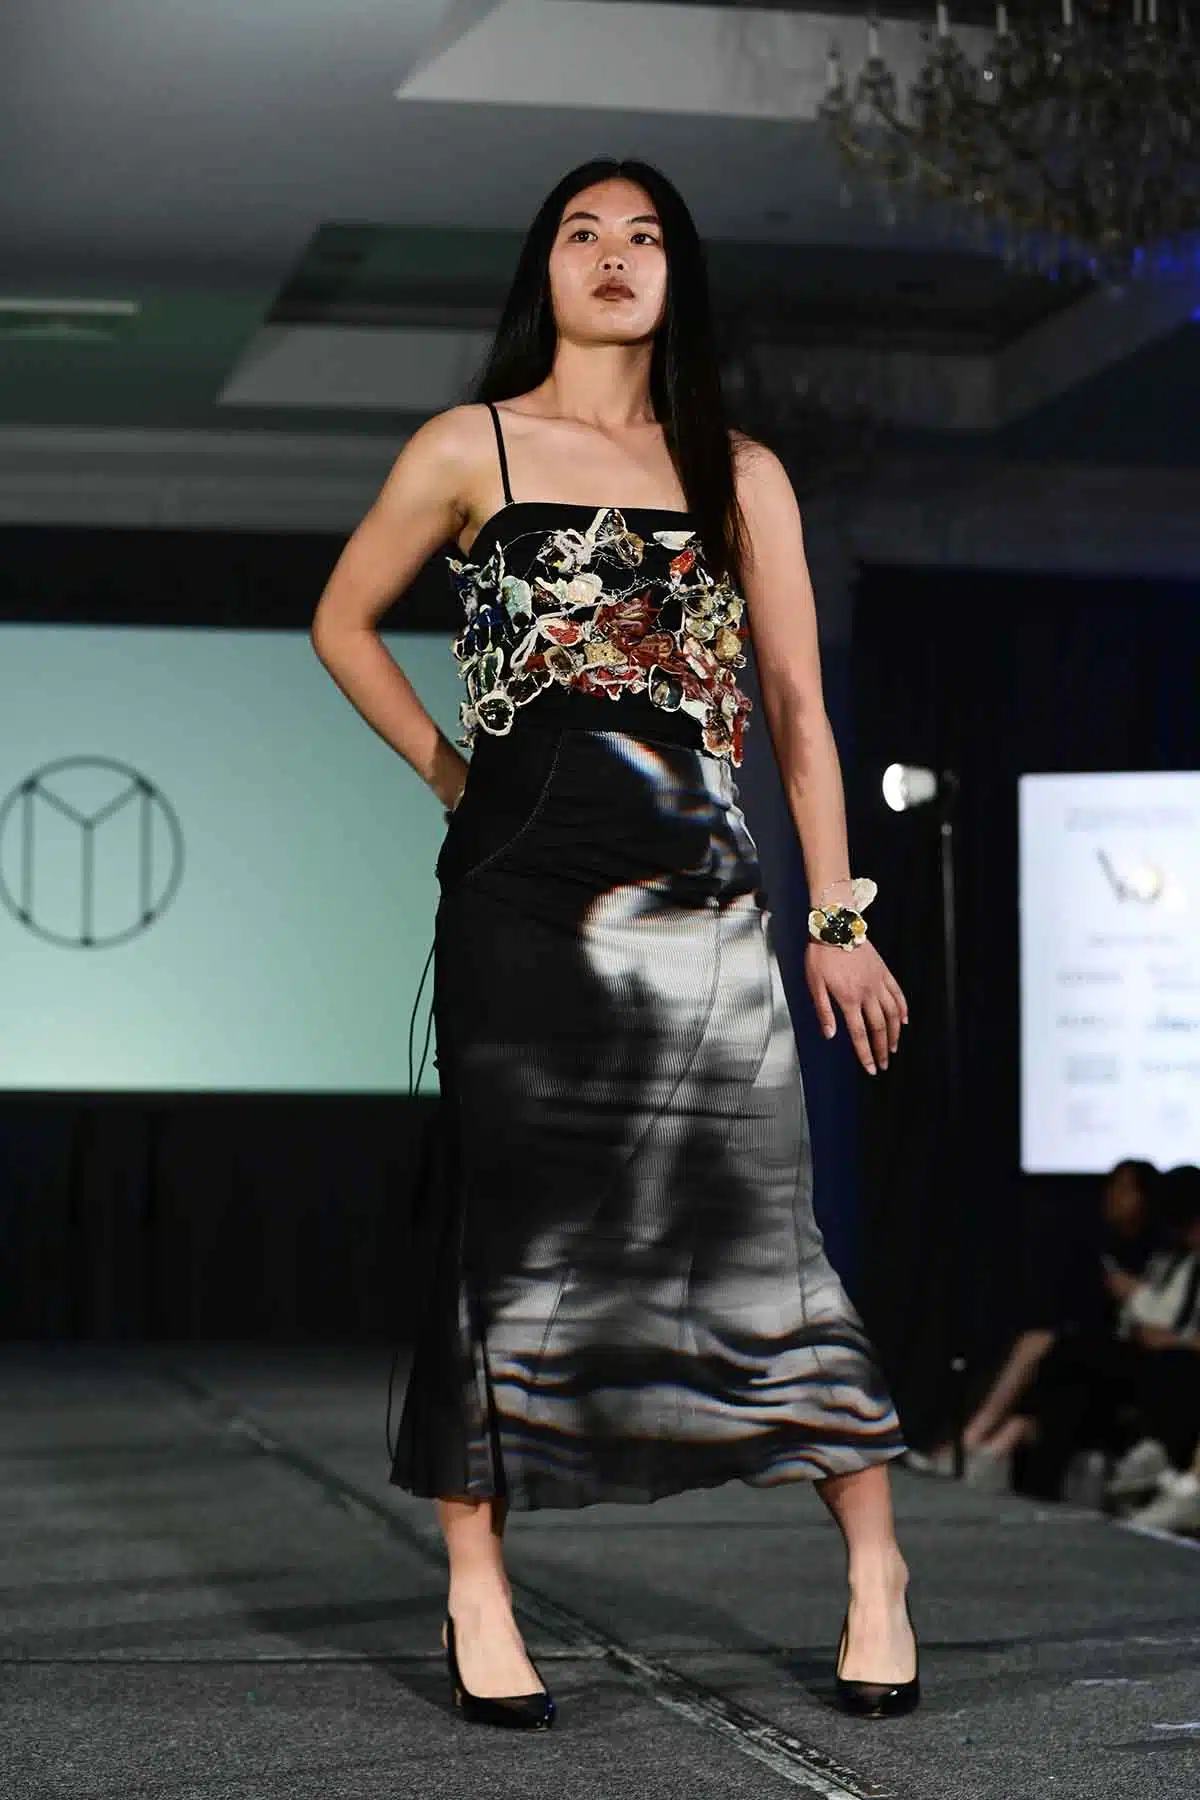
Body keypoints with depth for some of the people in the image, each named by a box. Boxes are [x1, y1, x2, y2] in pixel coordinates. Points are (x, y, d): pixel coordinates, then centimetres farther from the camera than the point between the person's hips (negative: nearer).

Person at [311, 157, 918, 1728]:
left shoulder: (741, 476, 12)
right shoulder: (473, 450, 7)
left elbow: (796, 704, 11)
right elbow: (343, 619, 18)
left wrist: (839, 917, 7)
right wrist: (445, 770, 8)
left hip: (703, 890, 1)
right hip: (522, 887, -1)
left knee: (759, 1219, -2)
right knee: (513, 1224, -1)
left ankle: (875, 1570, 8)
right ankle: (478, 1590, 8)